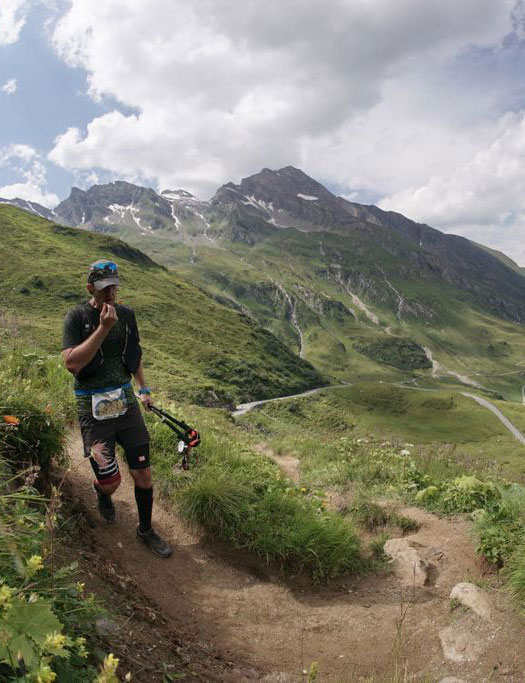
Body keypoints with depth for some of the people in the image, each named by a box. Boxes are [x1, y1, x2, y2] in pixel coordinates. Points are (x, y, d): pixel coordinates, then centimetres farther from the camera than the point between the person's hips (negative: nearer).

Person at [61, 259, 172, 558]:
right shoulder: (78, 317, -10)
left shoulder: (126, 314, 3)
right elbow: (71, 362, -24)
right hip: (95, 410, -4)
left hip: (127, 402, 4)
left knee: (143, 475, 5)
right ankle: (102, 492, 40)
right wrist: (103, 328, -28)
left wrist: (144, 389, 19)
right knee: (111, 481, 1)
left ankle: (146, 530, 28)